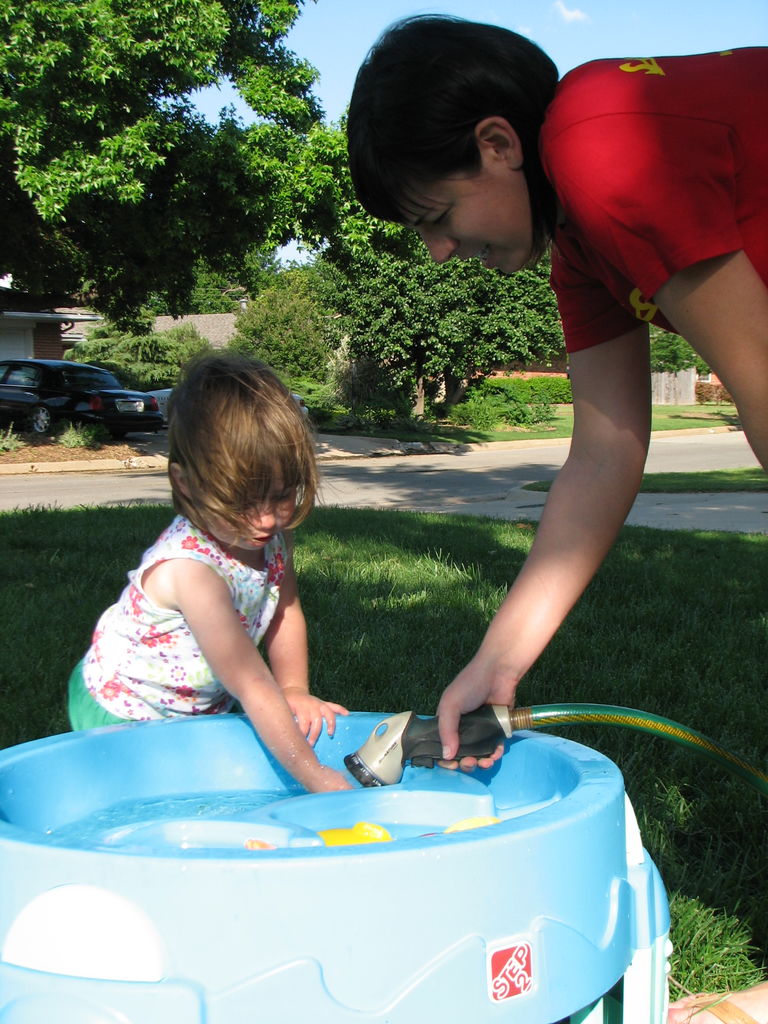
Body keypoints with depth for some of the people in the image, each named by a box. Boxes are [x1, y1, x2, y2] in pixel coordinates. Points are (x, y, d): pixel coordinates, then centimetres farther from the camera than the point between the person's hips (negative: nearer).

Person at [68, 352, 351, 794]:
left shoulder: (273, 531, -15)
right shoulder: (188, 567, -37)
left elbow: (286, 610, 2)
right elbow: (250, 683, -35)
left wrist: (294, 690, -10)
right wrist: (312, 774, -34)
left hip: (204, 707, 6)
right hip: (125, 718, -6)